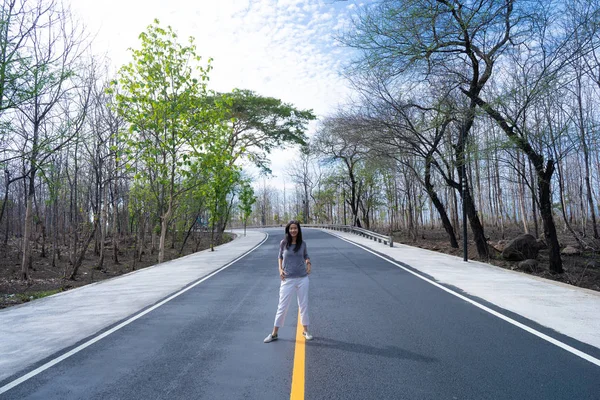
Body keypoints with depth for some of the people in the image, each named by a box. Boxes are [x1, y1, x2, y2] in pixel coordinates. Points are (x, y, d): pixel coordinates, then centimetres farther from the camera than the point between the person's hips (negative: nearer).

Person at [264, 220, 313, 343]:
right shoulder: (283, 243, -4)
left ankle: (305, 330, 29)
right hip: (287, 279, -1)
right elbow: (280, 256, 9)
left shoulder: (302, 243, 0)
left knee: (304, 305, 12)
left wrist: (308, 263, -4)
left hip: (302, 279, 2)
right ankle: (274, 333, 17)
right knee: (282, 307, 4)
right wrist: (280, 269, -4)